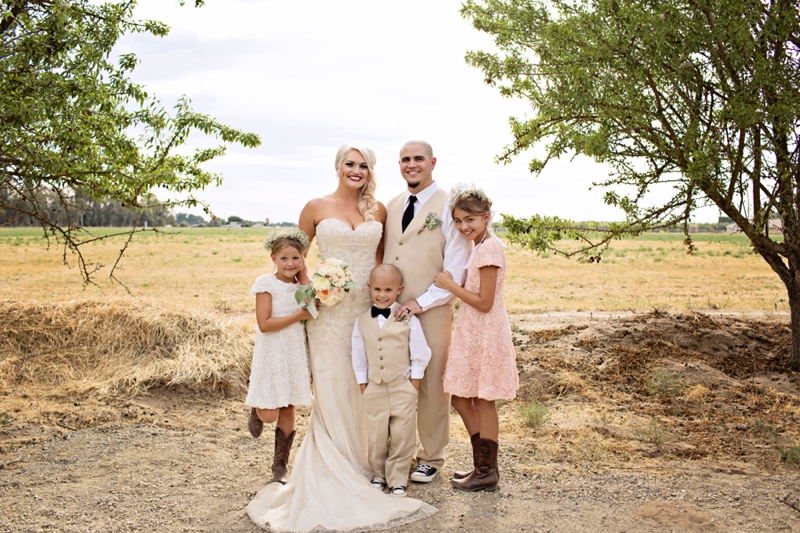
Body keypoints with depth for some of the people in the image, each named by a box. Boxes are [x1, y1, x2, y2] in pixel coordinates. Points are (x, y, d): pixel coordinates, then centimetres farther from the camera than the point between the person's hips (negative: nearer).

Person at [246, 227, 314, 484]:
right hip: (271, 355, -4)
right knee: (269, 414, -6)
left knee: (288, 412, 9)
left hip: (296, 356, 4)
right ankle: (256, 411, 31)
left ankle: (280, 468, 21)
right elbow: (264, 324, -17)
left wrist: (312, 365, 13)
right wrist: (299, 316, -20)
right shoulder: (266, 283, -10)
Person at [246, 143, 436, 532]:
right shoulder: (317, 207, 1)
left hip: (368, 308, 3)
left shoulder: (378, 210, 7)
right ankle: (332, 469, 11)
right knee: (331, 387, 0)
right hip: (329, 308, -2)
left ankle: (361, 461, 21)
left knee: (364, 387, 6)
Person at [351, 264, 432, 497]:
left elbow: (420, 354, -3)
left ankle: (397, 480, 17)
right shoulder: (362, 322, 2)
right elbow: (359, 358, 8)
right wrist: (363, 386, 6)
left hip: (402, 388, -2)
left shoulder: (408, 319, -7)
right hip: (375, 389, 2)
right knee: (376, 436, 10)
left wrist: (414, 384, -4)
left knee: (401, 436, 2)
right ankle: (378, 474, 29)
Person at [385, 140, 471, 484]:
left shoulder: (449, 207, -4)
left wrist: (420, 303, -15)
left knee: (431, 387, 5)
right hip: (392, 311, 5)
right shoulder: (392, 207, 14)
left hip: (431, 312, -4)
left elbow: (456, 268, -9)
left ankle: (431, 458, 20)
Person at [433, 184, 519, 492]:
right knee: (461, 399, 15)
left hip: (485, 336, -10)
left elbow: (484, 302, -21)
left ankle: (486, 473, 16)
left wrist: (450, 285, -15)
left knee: (483, 403, 2)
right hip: (472, 334, 10)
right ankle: (483, 465, 27)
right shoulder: (478, 247, 11)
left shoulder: (489, 249, -19)